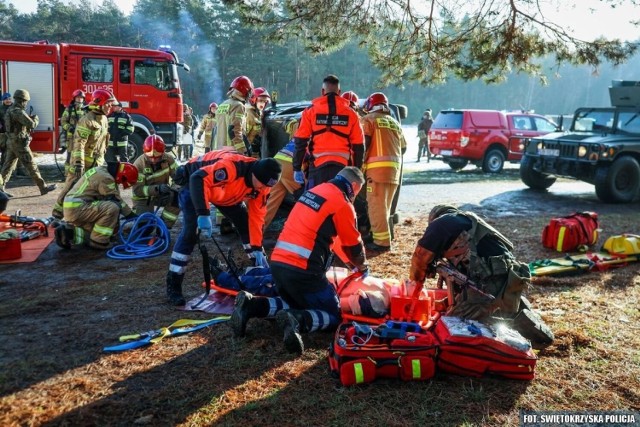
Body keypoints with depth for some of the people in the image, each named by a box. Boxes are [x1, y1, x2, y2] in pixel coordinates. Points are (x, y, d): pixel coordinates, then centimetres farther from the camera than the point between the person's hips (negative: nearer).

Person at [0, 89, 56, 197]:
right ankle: (43, 187, 3)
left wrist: (29, 117, 16)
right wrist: (36, 119, -1)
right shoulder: (19, 112, -18)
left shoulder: (9, 110, 13)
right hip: (20, 143, -9)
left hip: (11, 142, 9)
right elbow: (32, 124, -22)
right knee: (31, 166, -3)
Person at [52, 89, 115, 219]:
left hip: (97, 163, 8)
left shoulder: (104, 119, 10)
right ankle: (57, 214, 2)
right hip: (83, 161, -8)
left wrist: (102, 158, 23)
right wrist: (78, 164, -29)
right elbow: (79, 143, -23)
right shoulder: (87, 120, -17)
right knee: (71, 186, -5)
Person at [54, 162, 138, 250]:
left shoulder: (102, 170, 14)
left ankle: (69, 231, 10)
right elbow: (117, 201, -13)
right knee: (112, 208, -24)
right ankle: (98, 242, -13)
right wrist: (131, 215, -2)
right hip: (77, 209, -11)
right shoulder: (105, 177, -18)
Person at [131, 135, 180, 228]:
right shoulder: (139, 164, -25)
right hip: (143, 198, -3)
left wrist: (173, 190, -35)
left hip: (162, 195, 3)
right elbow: (137, 190, -28)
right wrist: (157, 188, -42)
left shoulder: (168, 159, -15)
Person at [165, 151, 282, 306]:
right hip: (194, 184, -7)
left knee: (246, 225, 0)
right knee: (191, 231, -20)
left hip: (226, 192, 7)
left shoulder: (262, 185, -17)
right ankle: (173, 284, -11)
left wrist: (257, 249, -12)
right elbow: (198, 179, -46)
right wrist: (203, 214, -52)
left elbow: (256, 216, -10)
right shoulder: (232, 166, -41)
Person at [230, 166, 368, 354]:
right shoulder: (342, 203, -4)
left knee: (297, 303, 28)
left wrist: (351, 263, 38)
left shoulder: (314, 191, 19)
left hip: (278, 263, 8)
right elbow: (353, 244, 6)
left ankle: (251, 305, 5)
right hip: (302, 269, -7)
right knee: (334, 315, 8)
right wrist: (362, 266, 28)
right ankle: (297, 321, -21)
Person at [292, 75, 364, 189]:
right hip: (342, 166, 1)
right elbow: (358, 146, 7)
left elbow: (300, 142, 1)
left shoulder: (311, 111, 4)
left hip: (318, 165, -1)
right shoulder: (351, 114, 7)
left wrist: (297, 168, 6)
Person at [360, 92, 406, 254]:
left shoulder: (369, 119, 3)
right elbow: (403, 147, 24)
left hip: (378, 167, -7)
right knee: (385, 206, 15)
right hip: (394, 168, 7)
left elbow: (363, 144, -8)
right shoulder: (394, 122, 23)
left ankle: (382, 241, -10)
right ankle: (385, 238, 19)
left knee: (377, 206, -7)